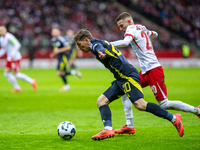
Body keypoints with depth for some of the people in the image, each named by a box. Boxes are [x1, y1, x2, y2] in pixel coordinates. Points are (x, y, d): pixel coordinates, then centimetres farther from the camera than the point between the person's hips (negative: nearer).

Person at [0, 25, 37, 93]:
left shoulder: (9, 37, -18)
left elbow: (17, 45, -24)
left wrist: (13, 54, -29)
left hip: (15, 58, -9)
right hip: (9, 58, 9)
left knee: (16, 74, -5)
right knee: (6, 73, 2)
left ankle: (32, 81, 11)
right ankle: (17, 88, 11)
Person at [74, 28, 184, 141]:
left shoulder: (94, 43, -3)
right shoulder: (99, 44, 26)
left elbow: (100, 48, -28)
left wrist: (101, 53, -51)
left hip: (128, 76, -11)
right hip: (121, 80, 11)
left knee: (140, 105, -20)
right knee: (101, 101, 4)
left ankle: (174, 118, -15)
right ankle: (108, 129, -11)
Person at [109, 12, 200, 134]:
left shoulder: (132, 28, -8)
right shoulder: (142, 29, 18)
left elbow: (125, 42, -29)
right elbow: (155, 35, 39)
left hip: (153, 70, -10)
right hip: (145, 71, 10)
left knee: (164, 104, -8)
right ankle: (130, 126, 5)